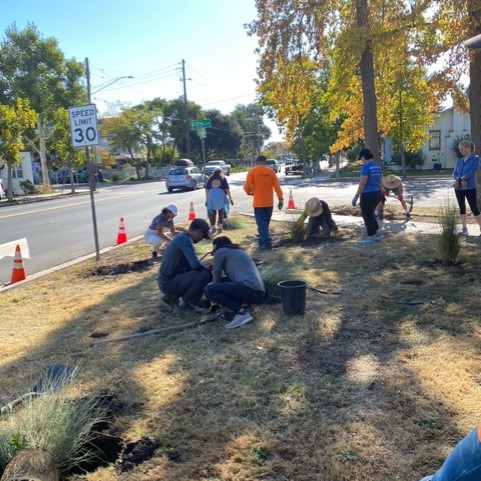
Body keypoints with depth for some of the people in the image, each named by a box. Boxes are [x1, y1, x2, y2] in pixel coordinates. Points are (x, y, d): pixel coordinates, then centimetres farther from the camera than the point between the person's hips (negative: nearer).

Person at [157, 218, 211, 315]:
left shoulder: (182, 237, 11)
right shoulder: (185, 240, -18)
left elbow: (190, 264, 19)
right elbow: (195, 265, -26)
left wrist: (205, 268, 7)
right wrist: (208, 270, -7)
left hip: (165, 282, 10)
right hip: (168, 283, -10)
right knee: (204, 275, -20)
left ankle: (172, 297, 17)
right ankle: (185, 306, -6)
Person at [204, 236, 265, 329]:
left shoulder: (221, 251, 7)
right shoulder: (238, 251, 30)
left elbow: (217, 276, 9)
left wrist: (214, 298, 23)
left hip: (249, 289, -9)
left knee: (208, 289, -8)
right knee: (223, 281, 26)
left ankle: (242, 313, -14)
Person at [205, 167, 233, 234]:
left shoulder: (210, 179, 15)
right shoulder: (223, 178, 10)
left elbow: (207, 189, 11)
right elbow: (227, 189, 4)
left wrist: (207, 198, 16)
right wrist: (230, 198, 6)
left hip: (211, 196, 2)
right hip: (221, 196, -1)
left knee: (212, 213, 10)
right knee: (221, 212, 9)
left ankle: (212, 227, 14)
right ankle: (220, 227, 8)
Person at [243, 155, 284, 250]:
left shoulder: (252, 171, -5)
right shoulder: (271, 171, 1)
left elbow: (246, 187, -11)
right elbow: (277, 187, -2)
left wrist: (250, 192, 11)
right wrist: (281, 200, 3)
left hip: (258, 203, -3)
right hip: (269, 203, 3)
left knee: (261, 223, -1)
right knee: (265, 223, 15)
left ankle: (266, 243, -11)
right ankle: (262, 242, 25)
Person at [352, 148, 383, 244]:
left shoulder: (366, 167, -17)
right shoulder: (377, 167, 9)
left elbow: (362, 183, -20)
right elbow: (380, 181, 16)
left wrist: (356, 196, -16)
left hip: (367, 194, -9)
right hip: (377, 193, 9)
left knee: (367, 215, 4)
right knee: (370, 214, 22)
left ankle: (370, 237, 10)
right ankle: (377, 233, 24)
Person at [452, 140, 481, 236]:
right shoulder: (459, 161, 10)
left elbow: (471, 172, -16)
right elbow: (454, 174, 4)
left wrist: (459, 179, -19)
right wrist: (459, 180, -17)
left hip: (470, 188, -5)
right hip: (459, 188, 5)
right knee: (462, 208, 10)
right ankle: (464, 228, 19)